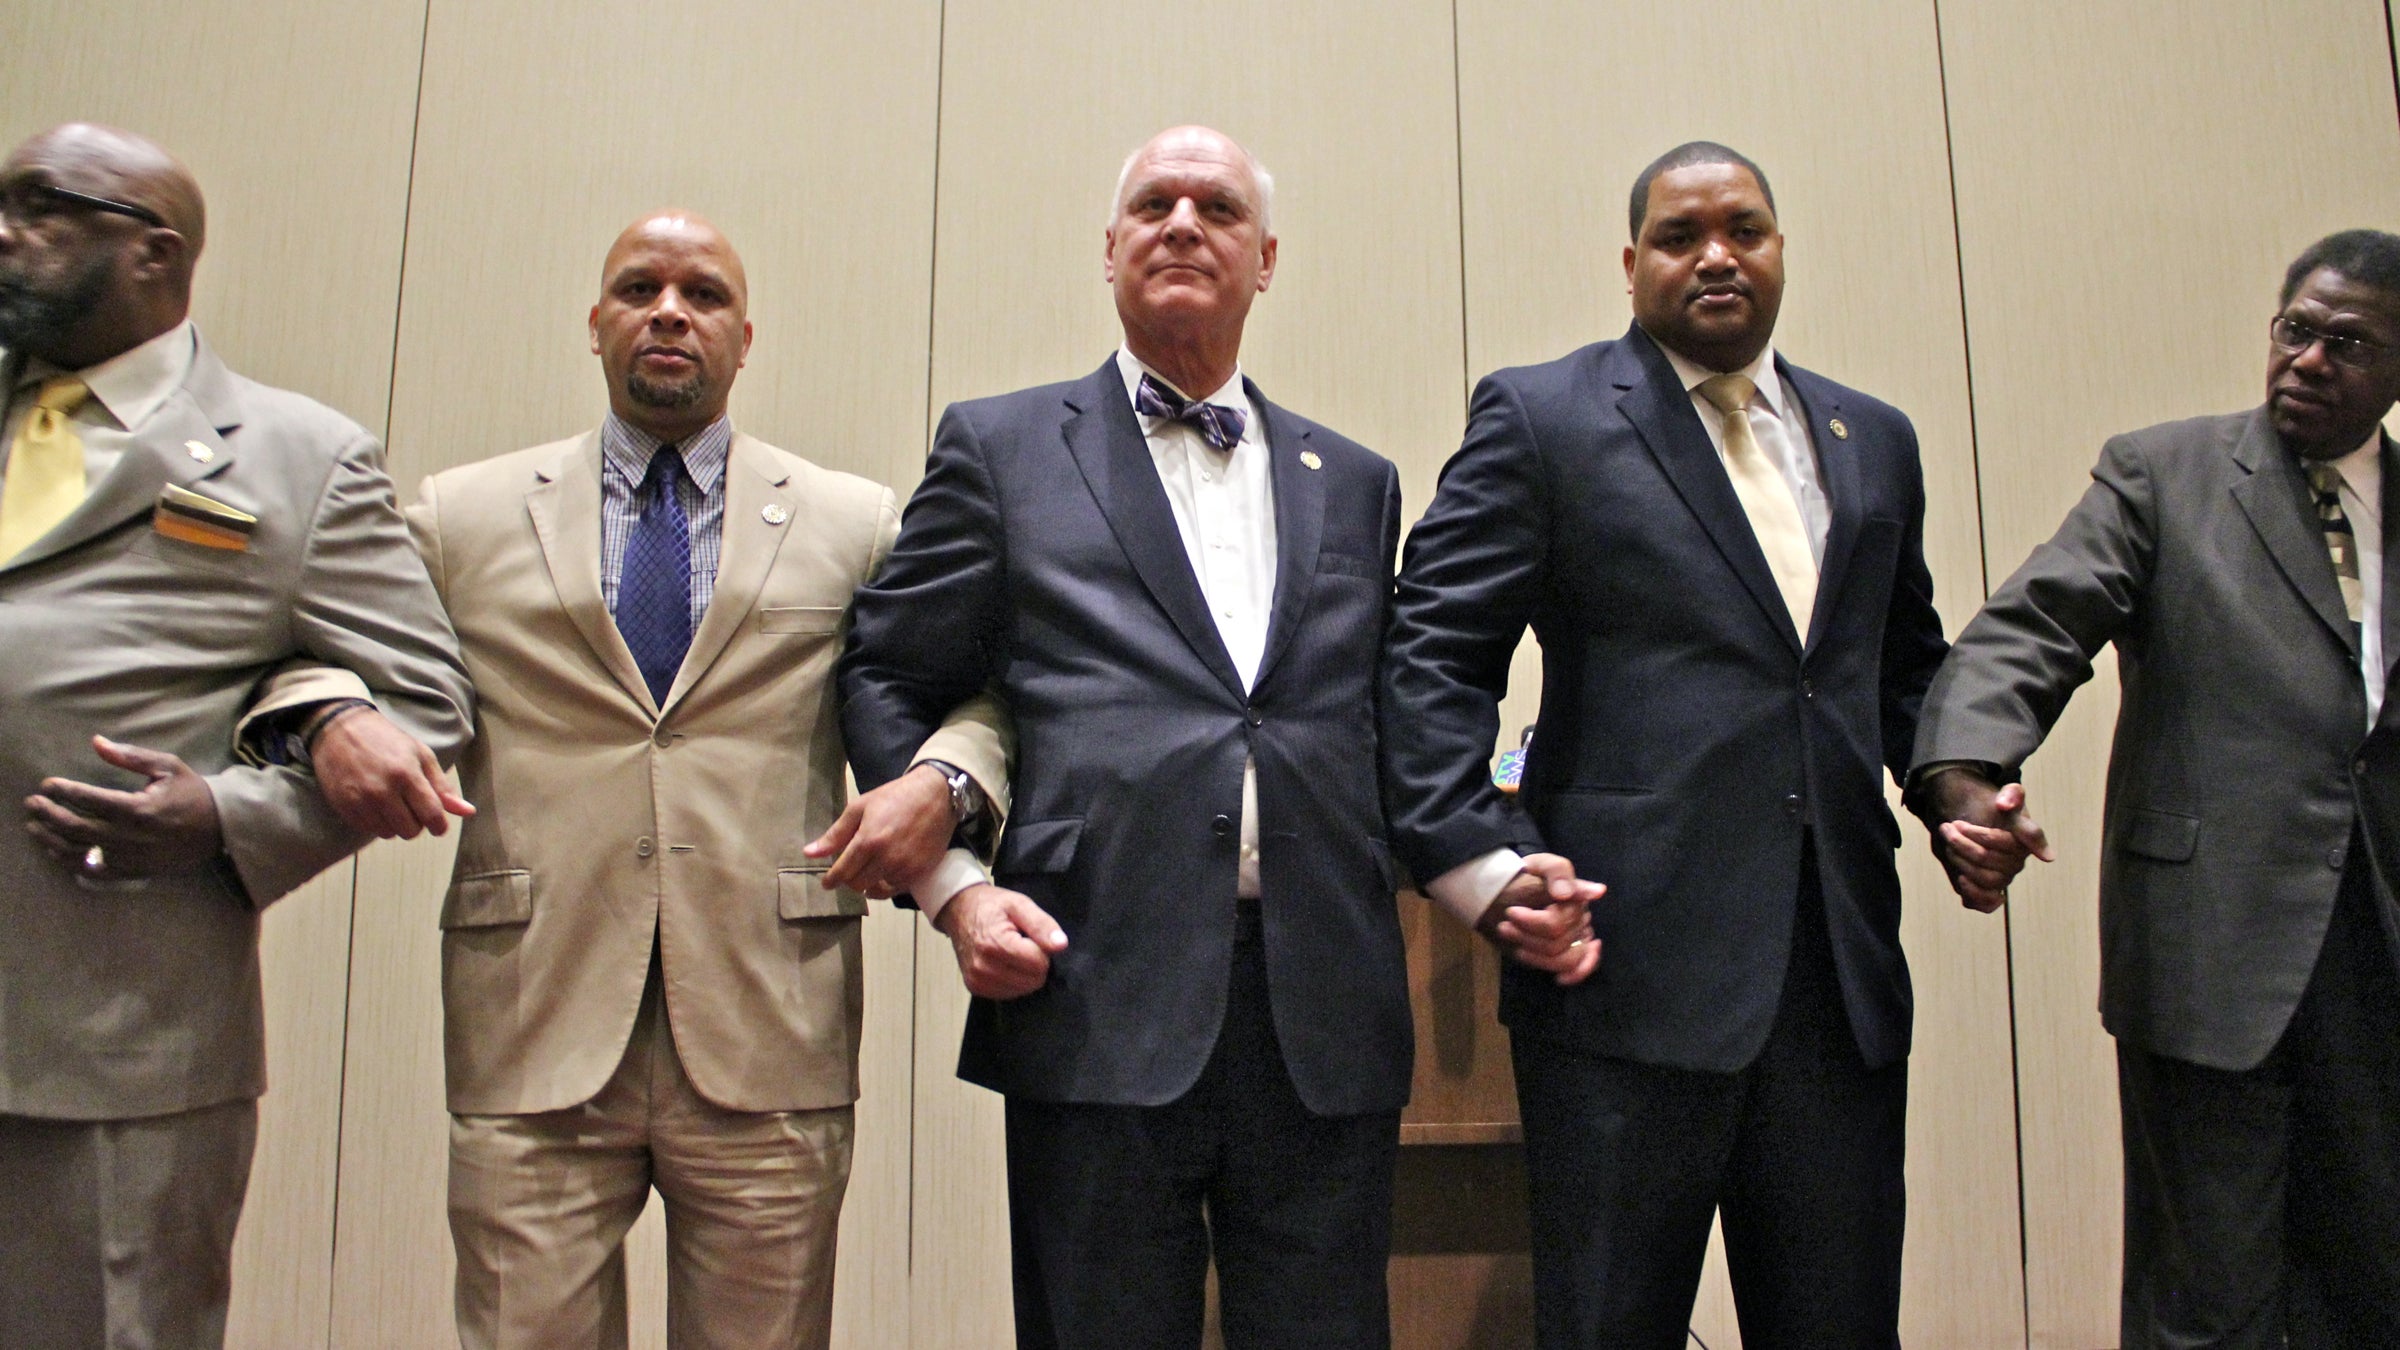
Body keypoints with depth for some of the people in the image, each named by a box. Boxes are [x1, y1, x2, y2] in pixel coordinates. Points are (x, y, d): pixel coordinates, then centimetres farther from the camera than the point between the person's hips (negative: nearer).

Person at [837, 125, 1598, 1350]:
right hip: (1100, 1003, -2)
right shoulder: (1000, 448, 10)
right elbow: (886, 683, 8)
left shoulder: (1357, 483, 18)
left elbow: (1383, 732, 19)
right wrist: (953, 884, -6)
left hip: (1326, 1018, 3)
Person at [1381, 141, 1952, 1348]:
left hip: (1843, 968, 5)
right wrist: (1482, 862, -17)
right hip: (1631, 965, -5)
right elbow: (1433, 658, -6)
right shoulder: (1540, 418, 0)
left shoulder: (1873, 439, 17)